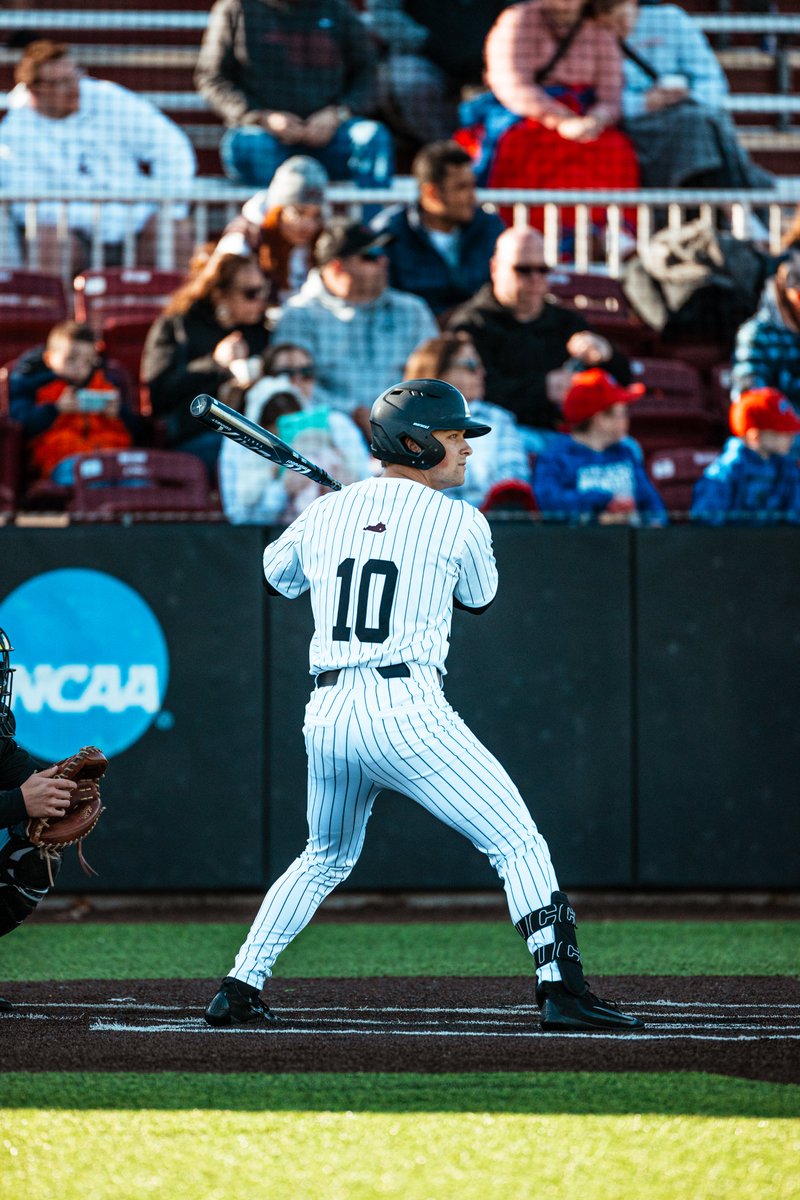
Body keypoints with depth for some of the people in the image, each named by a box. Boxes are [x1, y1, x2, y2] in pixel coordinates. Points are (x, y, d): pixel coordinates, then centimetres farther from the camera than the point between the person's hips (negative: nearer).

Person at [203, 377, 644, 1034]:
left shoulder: (325, 512, 12)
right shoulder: (458, 520, -1)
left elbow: (276, 574, 31)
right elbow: (479, 597, 18)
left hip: (327, 714, 6)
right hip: (406, 710, -6)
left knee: (325, 859, 26)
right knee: (518, 843, -1)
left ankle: (239, 989, 22)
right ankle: (561, 988, -13)